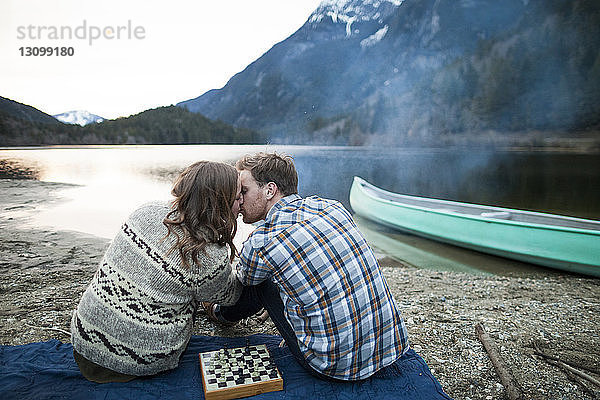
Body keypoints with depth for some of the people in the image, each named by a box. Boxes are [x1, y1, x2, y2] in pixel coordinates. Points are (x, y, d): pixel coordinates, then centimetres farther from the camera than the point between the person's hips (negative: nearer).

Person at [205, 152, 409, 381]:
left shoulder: (260, 242, -13)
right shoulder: (331, 207, 2)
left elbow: (238, 282, 12)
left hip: (337, 366, -5)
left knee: (260, 280, 11)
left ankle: (221, 313, 42)